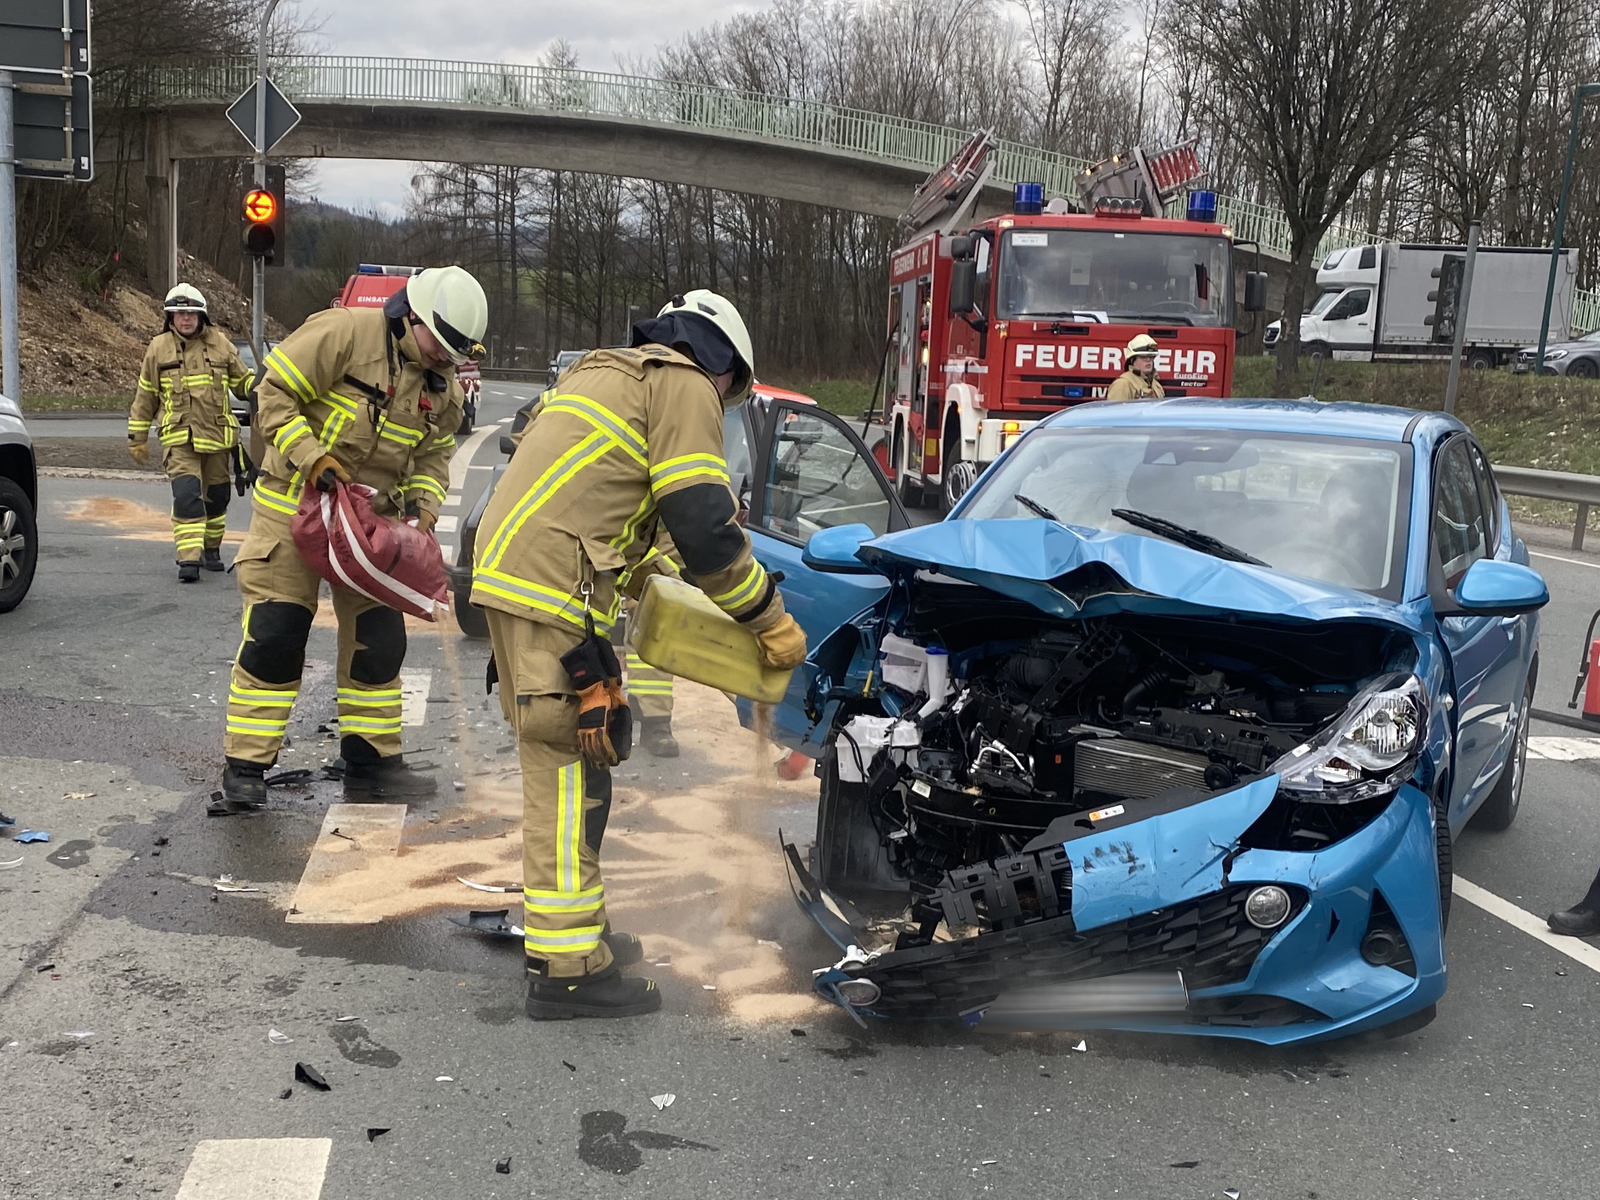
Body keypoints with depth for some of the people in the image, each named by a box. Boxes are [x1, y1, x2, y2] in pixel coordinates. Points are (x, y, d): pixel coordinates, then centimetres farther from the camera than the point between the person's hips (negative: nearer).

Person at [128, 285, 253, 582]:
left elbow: (242, 381, 16)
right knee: (186, 495, -17)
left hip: (217, 435, 3)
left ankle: (211, 549, 31)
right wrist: (137, 438, 13)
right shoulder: (158, 348, 3)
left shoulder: (220, 344, 5)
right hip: (178, 438, -2)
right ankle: (189, 559, -18)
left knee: (216, 496, 13)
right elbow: (145, 397, 11)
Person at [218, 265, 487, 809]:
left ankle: (371, 763, 18)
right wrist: (314, 460, -26)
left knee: (378, 640, 6)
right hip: (294, 509, -6)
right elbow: (275, 396, -17)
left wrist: (422, 503, -5)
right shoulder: (344, 332, -17)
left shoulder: (444, 385, 4)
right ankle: (245, 768, 5)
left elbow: (435, 454, 13)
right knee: (273, 637, -5)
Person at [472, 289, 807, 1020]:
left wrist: (641, 576, 29)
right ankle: (566, 970, -3)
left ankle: (570, 926, 28)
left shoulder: (607, 377, 28)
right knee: (570, 768, -7)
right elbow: (705, 526, -10)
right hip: (554, 587, -10)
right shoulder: (683, 384, -2)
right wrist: (771, 622, -1)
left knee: (560, 765, 17)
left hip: (511, 571, 10)